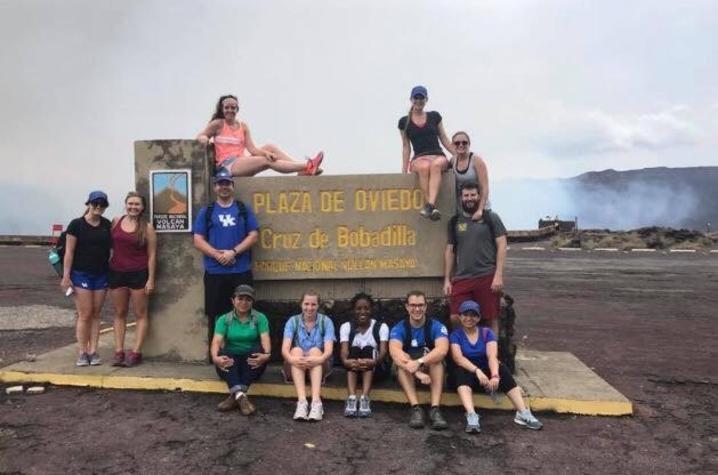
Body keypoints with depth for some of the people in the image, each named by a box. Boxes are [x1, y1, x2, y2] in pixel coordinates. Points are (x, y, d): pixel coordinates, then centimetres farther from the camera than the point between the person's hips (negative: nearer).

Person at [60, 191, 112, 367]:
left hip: (101, 275, 4)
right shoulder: (76, 224, -4)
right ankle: (82, 352, 5)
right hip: (81, 274, -4)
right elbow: (69, 252, -6)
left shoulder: (108, 225, 7)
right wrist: (66, 276, -11)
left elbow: (114, 246, 13)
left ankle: (93, 351, 12)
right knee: (84, 314, -4)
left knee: (95, 314, 7)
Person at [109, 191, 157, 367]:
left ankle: (136, 352, 8)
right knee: (119, 313, 10)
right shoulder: (115, 222, 4)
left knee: (140, 314, 3)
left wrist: (151, 279, -9)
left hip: (139, 274, -3)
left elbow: (152, 255, -4)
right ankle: (119, 351, 16)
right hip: (116, 273, 4)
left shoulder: (147, 227, -4)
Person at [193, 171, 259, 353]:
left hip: (241, 271, 0)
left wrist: (233, 252, -13)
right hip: (214, 272, 0)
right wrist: (217, 254, -12)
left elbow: (253, 235, 0)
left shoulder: (244, 210, 8)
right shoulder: (206, 212, 9)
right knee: (215, 314, 5)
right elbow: (198, 240, 2)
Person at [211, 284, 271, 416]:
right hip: (230, 363, 1)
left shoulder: (260, 318, 4)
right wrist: (215, 357, -32)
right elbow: (217, 341, -10)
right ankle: (240, 396, -48)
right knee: (225, 353, -31)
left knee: (259, 350, -31)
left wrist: (267, 355, -34)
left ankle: (234, 396, -37)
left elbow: (265, 339, -12)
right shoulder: (224, 319, 5)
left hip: (252, 362, 0)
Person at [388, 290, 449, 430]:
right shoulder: (399, 328, -11)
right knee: (402, 359, -31)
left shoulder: (436, 326, -12)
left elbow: (442, 350, -32)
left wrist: (419, 362, -48)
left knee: (436, 357, -32)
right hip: (406, 373, 1)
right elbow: (394, 351, -31)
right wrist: (416, 371, -47)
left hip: (432, 369, 0)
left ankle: (435, 409, -38)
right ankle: (416, 408, -37)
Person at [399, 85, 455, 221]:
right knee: (424, 167, -39)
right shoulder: (404, 121, 12)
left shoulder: (434, 116, 16)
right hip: (419, 158, 0)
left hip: (438, 156, 1)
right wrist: (404, 170, 5)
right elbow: (406, 146, 13)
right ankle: (432, 208, -44)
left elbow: (444, 138, 18)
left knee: (436, 165, -38)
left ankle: (430, 205, -53)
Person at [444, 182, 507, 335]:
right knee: (455, 318, -3)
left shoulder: (490, 217, 4)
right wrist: (447, 279, 9)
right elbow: (449, 250, 14)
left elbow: (501, 246, -1)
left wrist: (499, 275, -9)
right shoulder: (454, 221, 13)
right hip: (461, 278, 3)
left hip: (487, 277, -2)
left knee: (492, 319, 3)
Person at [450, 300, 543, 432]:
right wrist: (477, 370, -37)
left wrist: (495, 375, -35)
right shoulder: (455, 335, -2)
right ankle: (471, 416, -55)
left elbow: (492, 356, -14)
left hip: (485, 372, 2)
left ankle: (523, 413, -37)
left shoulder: (487, 333, 3)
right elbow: (458, 358, -19)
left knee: (502, 369, -28)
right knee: (462, 371, -36)